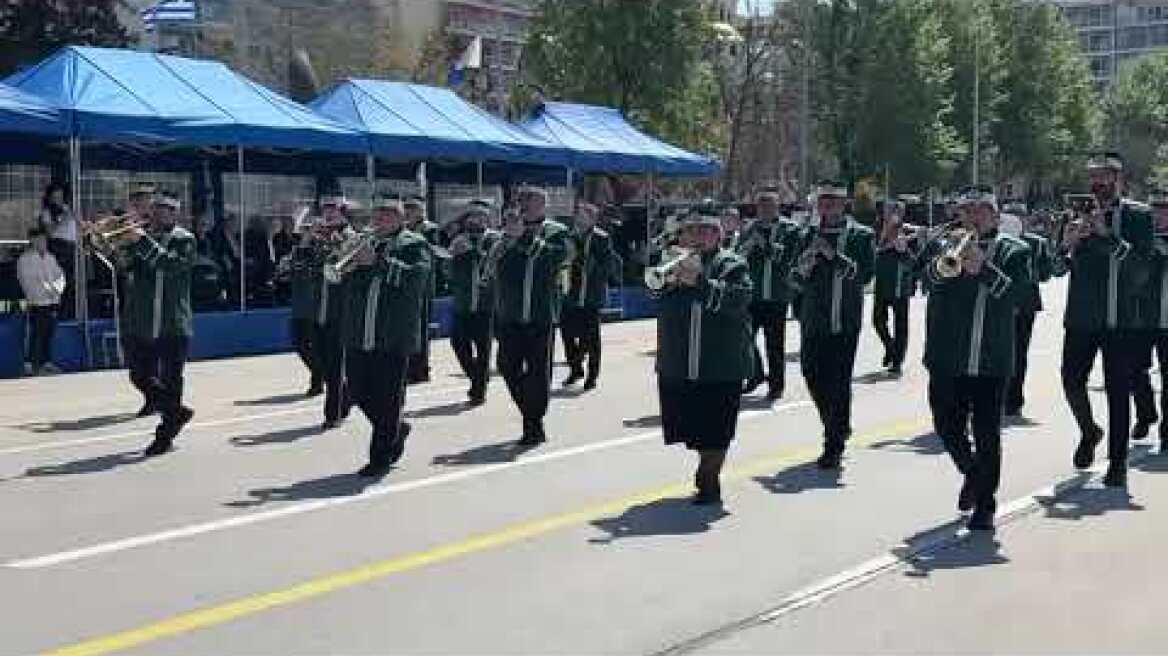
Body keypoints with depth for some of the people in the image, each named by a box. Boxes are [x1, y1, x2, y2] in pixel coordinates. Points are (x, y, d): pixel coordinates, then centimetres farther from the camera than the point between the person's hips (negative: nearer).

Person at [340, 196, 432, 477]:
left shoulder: (414, 245, 0)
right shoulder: (364, 242, 15)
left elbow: (416, 277, -17)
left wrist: (378, 262, -22)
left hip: (393, 338, -5)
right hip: (358, 336, 5)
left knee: (388, 399, 0)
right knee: (360, 393, 10)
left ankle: (381, 458, 12)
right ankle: (397, 430, 33)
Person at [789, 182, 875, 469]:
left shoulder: (861, 235, 0)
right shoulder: (808, 236, 12)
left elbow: (864, 274, -12)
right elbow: (795, 281, 9)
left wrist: (833, 255, -18)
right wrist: (807, 259, -11)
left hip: (844, 323, -4)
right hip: (812, 321, 4)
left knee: (838, 382, -5)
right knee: (813, 377, 8)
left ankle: (834, 447, 4)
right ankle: (839, 427, 33)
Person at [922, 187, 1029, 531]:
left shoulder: (1014, 251, 5)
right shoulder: (946, 243, 9)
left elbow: (1018, 294, -11)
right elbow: (929, 275, -8)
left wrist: (983, 268, -20)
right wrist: (949, 253, -23)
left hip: (991, 361, -2)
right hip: (947, 358, 2)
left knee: (987, 435, 0)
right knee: (947, 426, 8)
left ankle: (984, 506, 12)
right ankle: (971, 473, 37)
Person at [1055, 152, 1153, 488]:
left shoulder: (1137, 216, 0)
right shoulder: (1079, 215, 9)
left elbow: (1142, 269, -12)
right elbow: (1059, 269, 8)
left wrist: (1108, 236, -20)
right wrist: (1068, 243, -12)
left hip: (1121, 320, -3)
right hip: (1081, 317, 3)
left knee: (1119, 391, 0)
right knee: (1071, 379, -2)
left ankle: (1118, 463, 9)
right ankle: (1088, 432, 27)